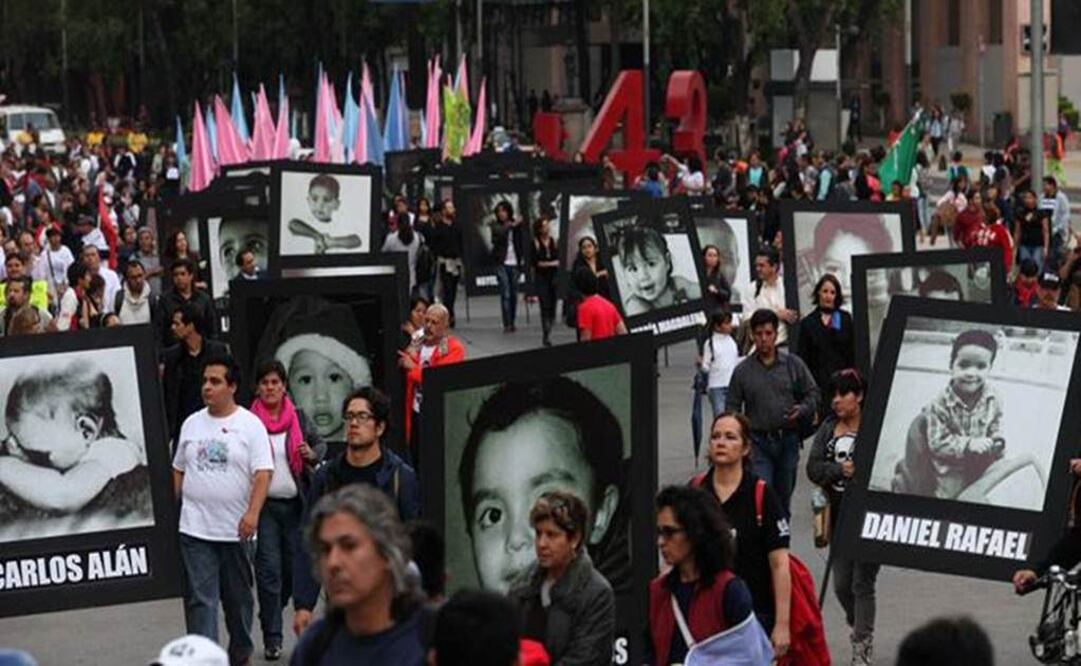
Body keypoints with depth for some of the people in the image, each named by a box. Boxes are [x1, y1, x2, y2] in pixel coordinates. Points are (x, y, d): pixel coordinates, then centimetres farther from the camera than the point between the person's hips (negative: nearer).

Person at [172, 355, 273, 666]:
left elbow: (262, 473, -11)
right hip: (195, 528, 2)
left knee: (238, 598, 12)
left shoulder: (250, 425, -4)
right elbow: (178, 471, 17)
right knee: (199, 598, -6)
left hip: (236, 531, -2)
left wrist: (252, 513, -23)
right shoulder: (192, 424, 9)